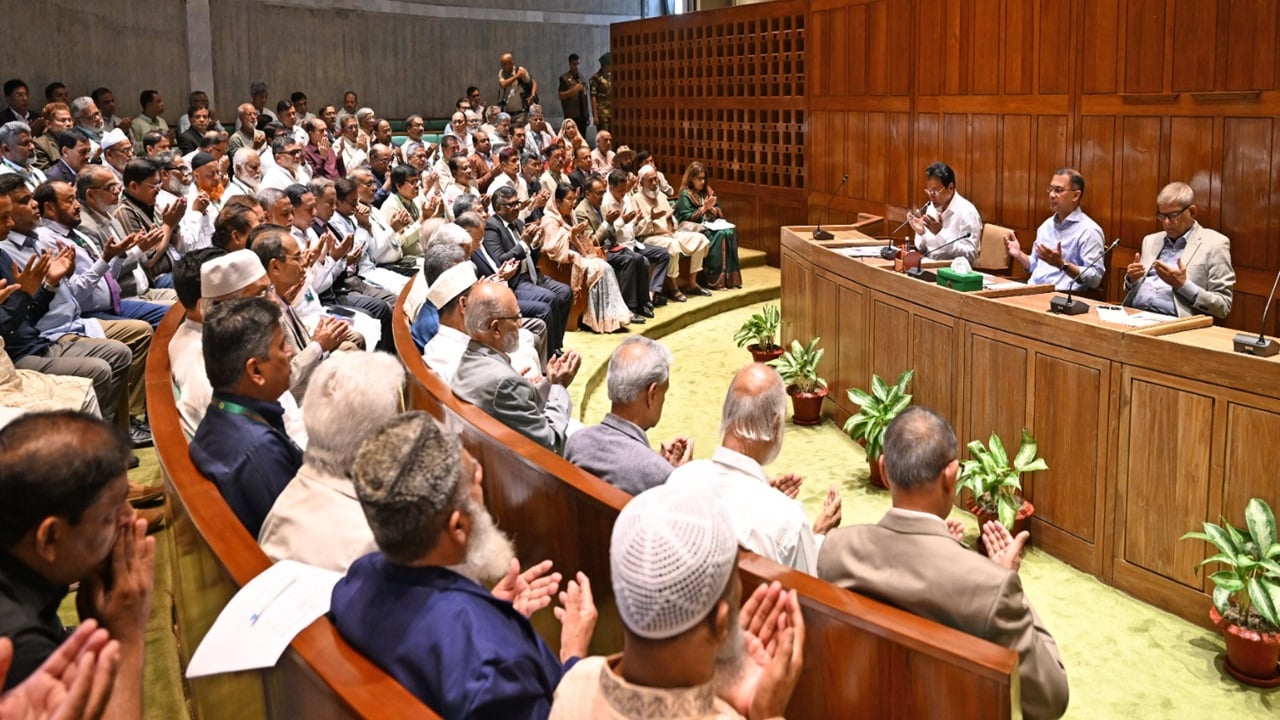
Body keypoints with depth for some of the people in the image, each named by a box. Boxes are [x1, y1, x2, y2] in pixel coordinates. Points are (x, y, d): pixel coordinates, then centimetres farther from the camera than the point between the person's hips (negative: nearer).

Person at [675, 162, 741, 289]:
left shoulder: (708, 191, 17)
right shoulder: (685, 195, -2)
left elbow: (719, 213, 16)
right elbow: (686, 218, -10)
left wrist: (712, 208, -6)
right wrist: (704, 208, -14)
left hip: (710, 226, 6)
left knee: (730, 232, -24)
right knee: (719, 235, -30)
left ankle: (730, 277, -25)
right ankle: (716, 280, -30)